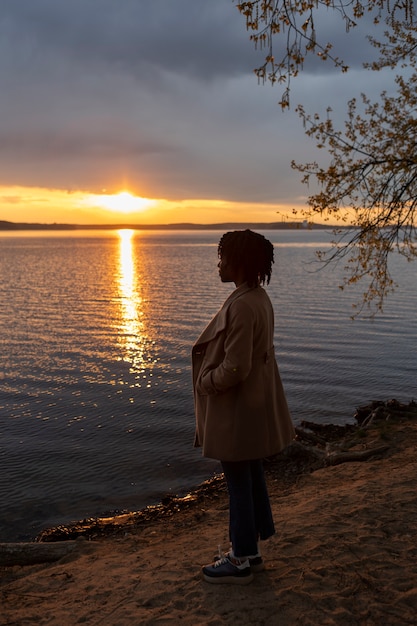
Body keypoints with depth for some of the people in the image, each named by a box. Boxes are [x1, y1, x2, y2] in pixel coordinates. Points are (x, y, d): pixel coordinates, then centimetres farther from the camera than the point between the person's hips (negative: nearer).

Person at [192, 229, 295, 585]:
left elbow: (234, 369, -26)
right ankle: (250, 551, 35)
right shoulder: (258, 298, 6)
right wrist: (211, 378, 13)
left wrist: (205, 383, -10)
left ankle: (241, 562, 21)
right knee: (252, 478, 19)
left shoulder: (242, 306, -25)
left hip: (237, 410, -10)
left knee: (239, 484, 5)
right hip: (254, 406, 10)